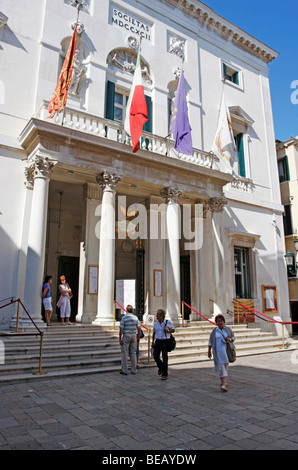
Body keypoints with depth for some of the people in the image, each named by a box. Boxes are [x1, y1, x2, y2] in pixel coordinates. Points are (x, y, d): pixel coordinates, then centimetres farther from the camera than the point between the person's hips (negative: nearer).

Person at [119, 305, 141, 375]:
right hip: (134, 336, 4)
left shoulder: (124, 318, -9)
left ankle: (124, 370, 8)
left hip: (126, 336, -3)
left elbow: (121, 329, -12)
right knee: (133, 353, 10)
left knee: (124, 354, 5)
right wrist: (138, 337, 14)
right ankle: (134, 370, 14)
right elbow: (139, 328, 3)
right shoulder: (136, 318, 2)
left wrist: (120, 339, -7)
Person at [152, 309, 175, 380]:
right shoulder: (156, 323, 6)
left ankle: (164, 375, 10)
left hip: (165, 342, -4)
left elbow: (173, 330, 3)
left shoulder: (168, 322, -7)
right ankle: (161, 367, 30)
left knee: (164, 359, -2)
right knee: (155, 356, -1)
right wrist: (153, 341, 11)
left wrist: (167, 330, -16)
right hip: (157, 342, 4)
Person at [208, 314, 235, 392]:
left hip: (227, 350, 2)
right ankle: (224, 384, -14)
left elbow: (233, 338, 9)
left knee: (225, 365, 13)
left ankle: (222, 382, 32)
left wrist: (229, 339, -13)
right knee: (221, 365, -11)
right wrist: (209, 351, 3)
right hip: (218, 350, -2)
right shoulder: (214, 331, 1)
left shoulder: (228, 329, 3)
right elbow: (210, 342, 5)